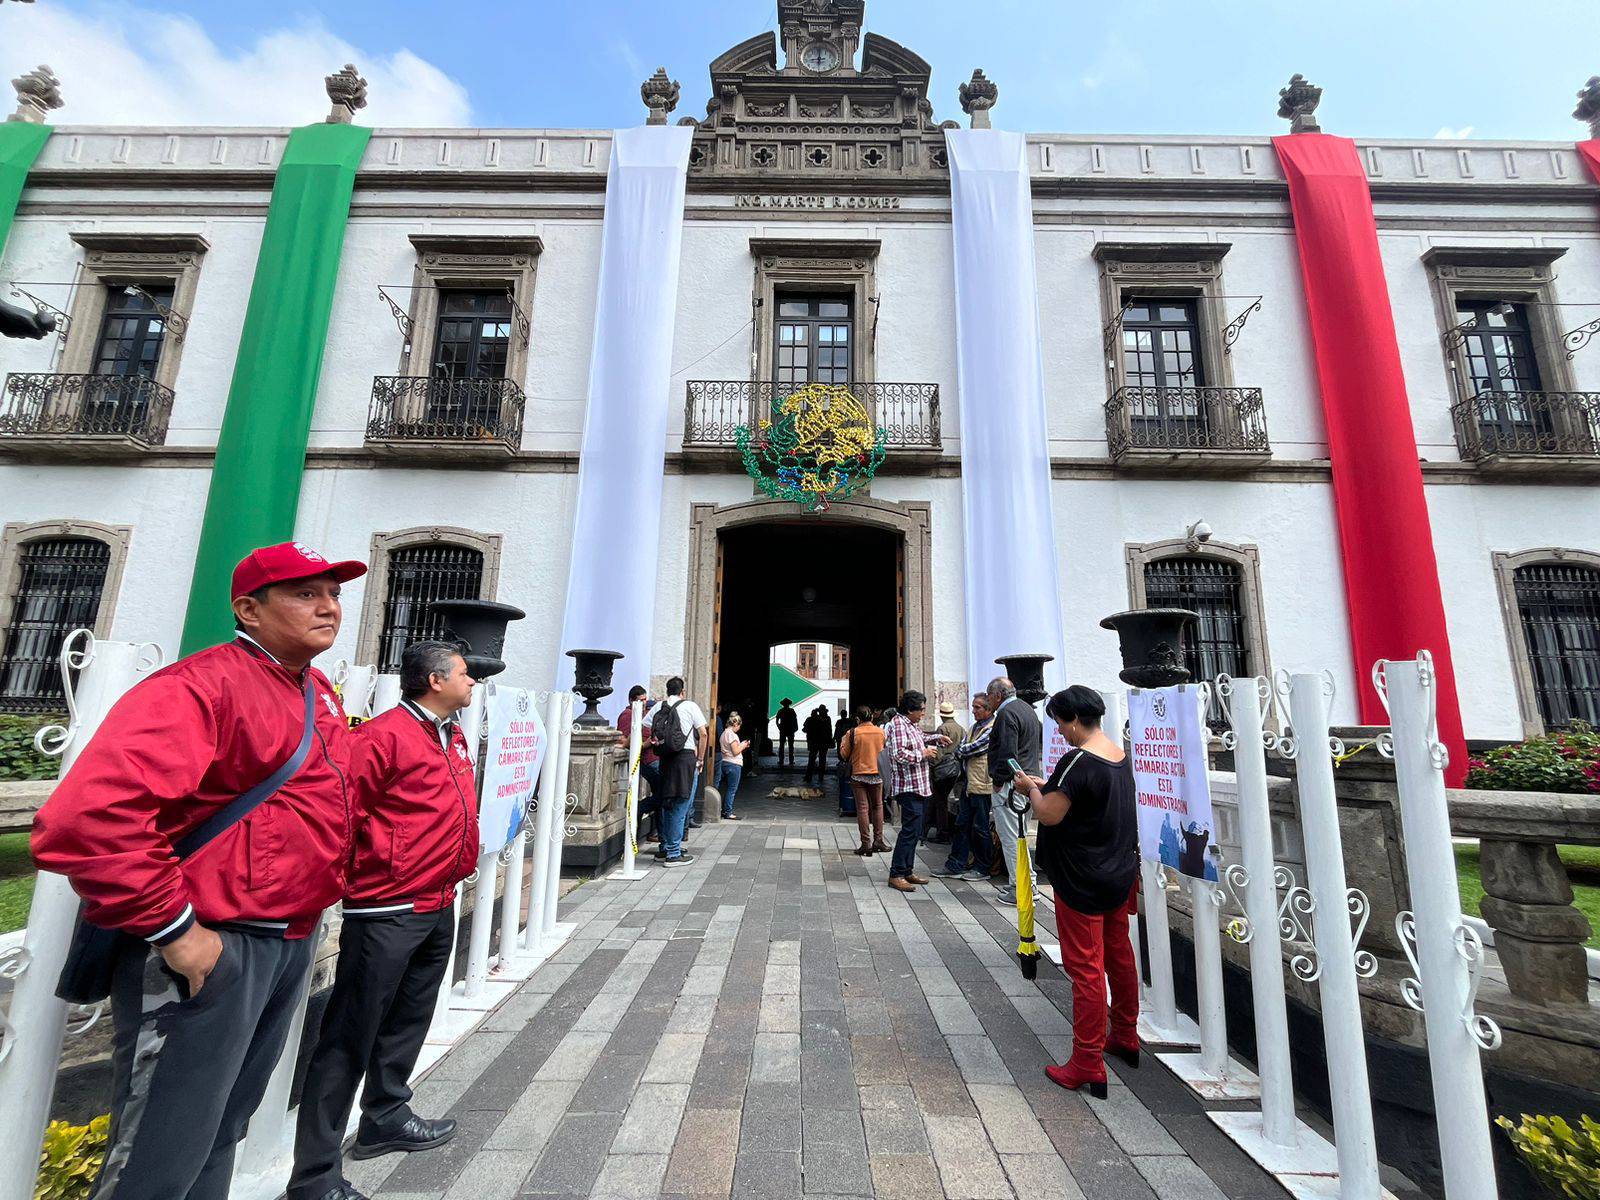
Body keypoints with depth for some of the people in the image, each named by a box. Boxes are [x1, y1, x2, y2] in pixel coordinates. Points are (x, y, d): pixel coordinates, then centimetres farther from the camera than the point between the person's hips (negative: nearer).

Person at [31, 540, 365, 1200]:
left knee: (221, 1132, 25)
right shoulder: (201, 685, -19)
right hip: (208, 949, -8)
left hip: (292, 943, 8)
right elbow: (86, 820, -28)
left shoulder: (321, 695, 9)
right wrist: (173, 929, -23)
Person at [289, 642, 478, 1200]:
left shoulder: (453, 737, 11)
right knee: (351, 1035, 4)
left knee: (408, 1022, 23)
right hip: (388, 911, -9)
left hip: (439, 905, 9)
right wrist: (374, 872, -17)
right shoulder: (384, 735, -18)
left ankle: (386, 1118, 42)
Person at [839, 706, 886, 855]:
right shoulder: (881, 732, -4)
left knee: (862, 808, 3)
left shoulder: (852, 733, -11)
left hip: (858, 775, -2)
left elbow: (844, 755, -1)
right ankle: (878, 840, 16)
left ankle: (866, 844, 3)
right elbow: (884, 752, 9)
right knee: (877, 806, 16)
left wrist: (842, 743, 15)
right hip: (876, 774, 2)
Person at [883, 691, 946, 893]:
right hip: (909, 787, -10)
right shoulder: (898, 724, -15)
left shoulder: (911, 725, 16)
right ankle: (896, 875, -5)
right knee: (910, 830, -11)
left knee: (914, 830, 14)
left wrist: (937, 738, 23)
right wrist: (923, 754, -15)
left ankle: (907, 871, 23)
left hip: (919, 787, 10)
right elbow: (899, 754, -26)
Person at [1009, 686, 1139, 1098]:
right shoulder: (1120, 755, 4)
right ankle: (1126, 1037, 40)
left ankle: (1088, 1066, 12)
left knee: (1086, 968, 1)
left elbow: (1049, 815, -23)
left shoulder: (1079, 761, -25)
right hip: (1120, 874, 9)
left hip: (1083, 882, -9)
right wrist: (1048, 786, 11)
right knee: (1119, 955, 22)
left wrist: (1031, 788, -5)